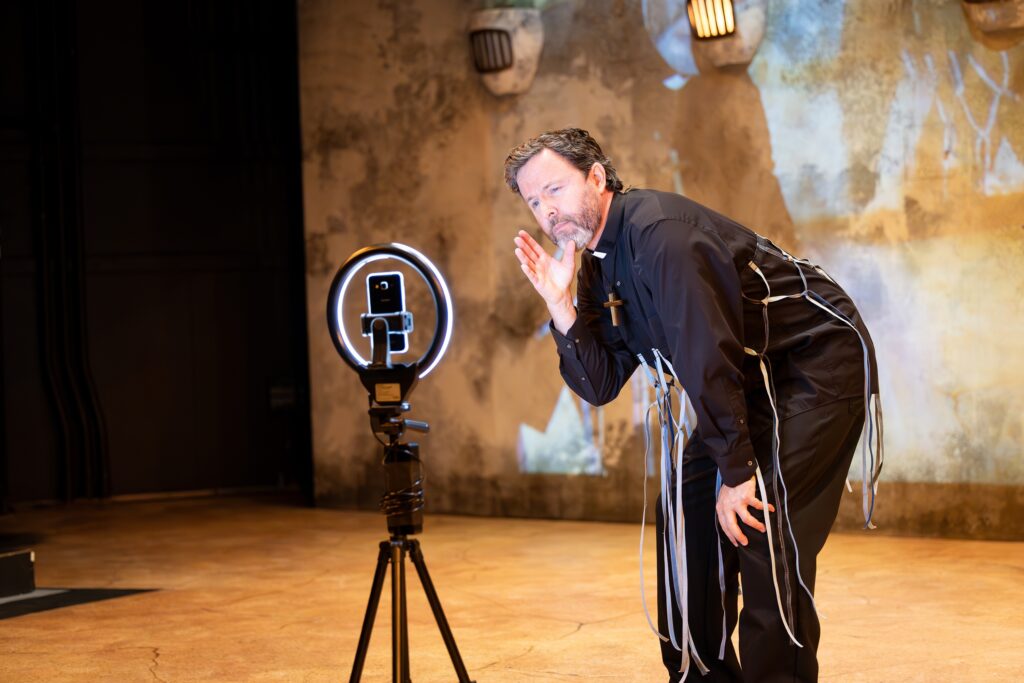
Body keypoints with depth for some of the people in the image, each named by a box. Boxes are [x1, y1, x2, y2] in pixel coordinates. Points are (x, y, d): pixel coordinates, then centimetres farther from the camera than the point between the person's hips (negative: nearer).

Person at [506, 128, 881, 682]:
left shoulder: (656, 231, -24)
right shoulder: (597, 267, 5)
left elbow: (707, 356, -27)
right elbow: (601, 384, 2)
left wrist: (736, 473, -24)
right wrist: (561, 307, -12)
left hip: (817, 362, -10)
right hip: (751, 382, 10)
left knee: (764, 527, -17)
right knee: (686, 512, 9)